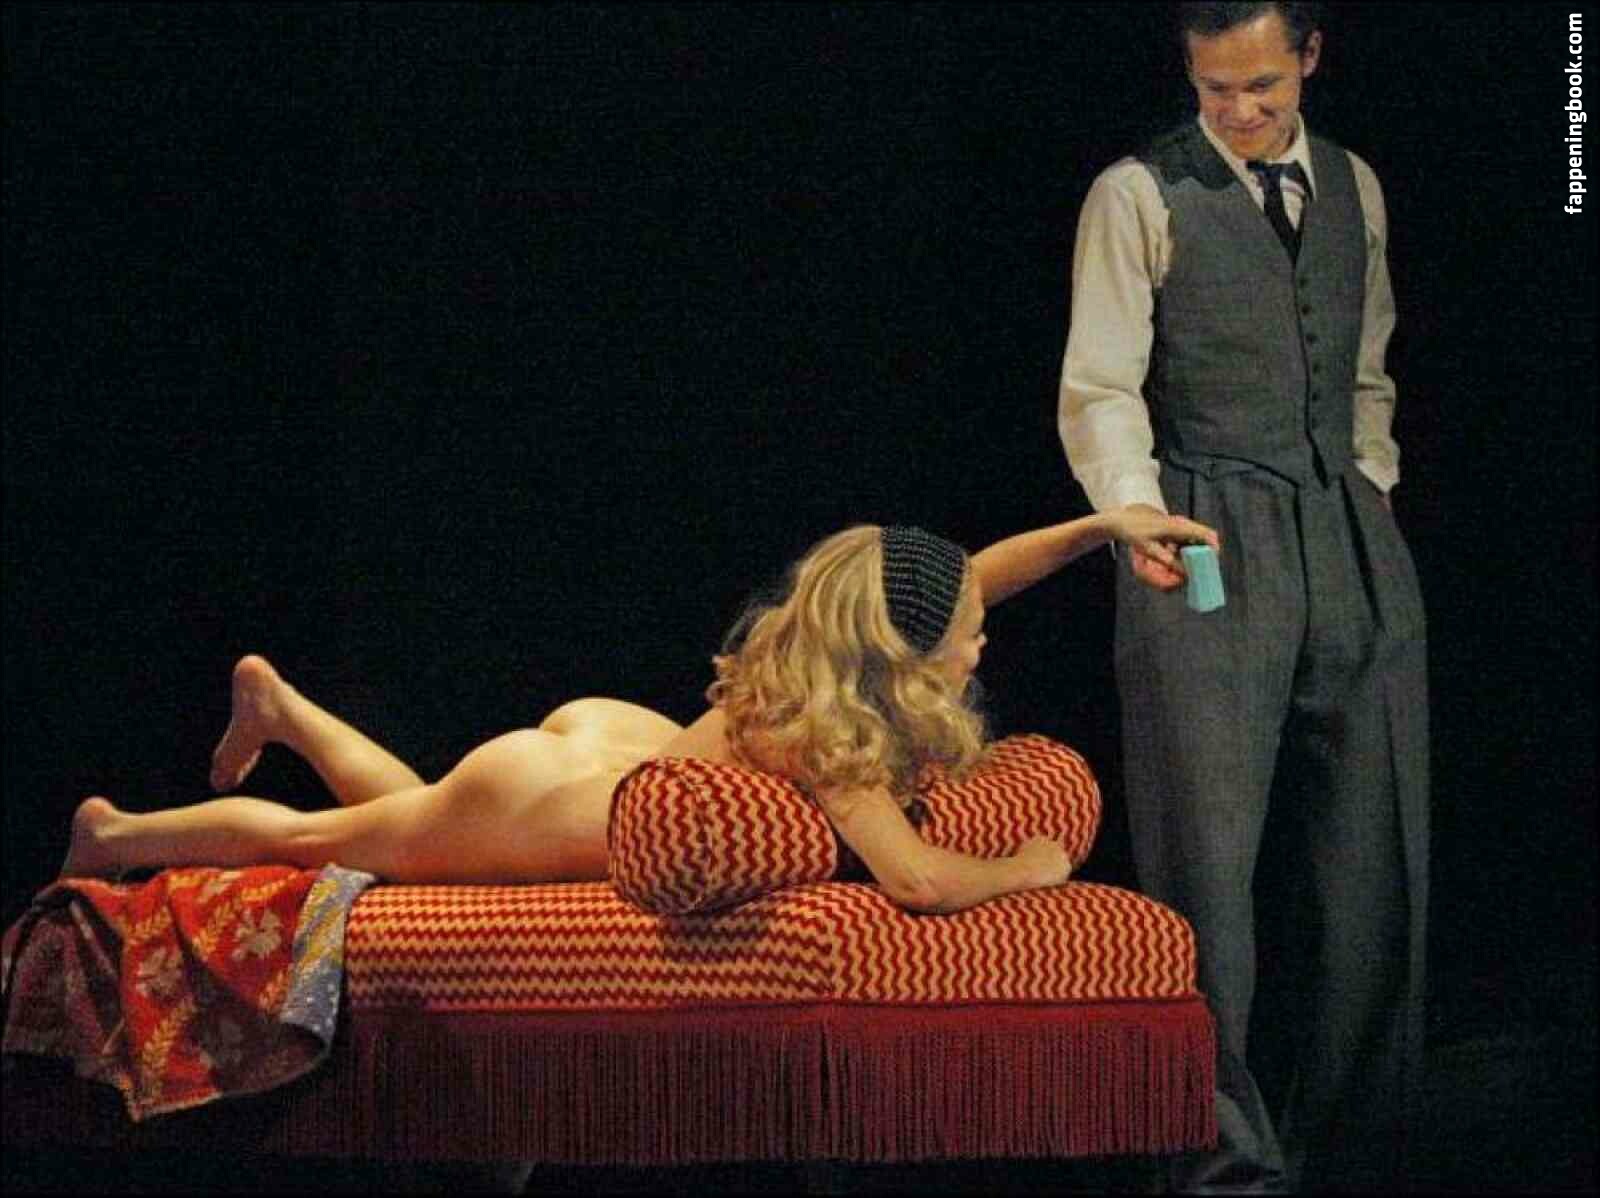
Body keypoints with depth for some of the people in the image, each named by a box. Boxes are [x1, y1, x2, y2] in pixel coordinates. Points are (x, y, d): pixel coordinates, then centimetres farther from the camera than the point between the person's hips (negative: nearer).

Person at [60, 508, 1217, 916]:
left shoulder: (832, 675, -15)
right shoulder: (830, 734, -38)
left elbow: (965, 580, -2)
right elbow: (916, 880, -50)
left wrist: (1105, 524, -13)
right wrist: (1034, 867, -33)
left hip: (610, 737, 7)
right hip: (547, 814, -7)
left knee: (411, 805, 36)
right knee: (322, 839, 16)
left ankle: (274, 698, 53)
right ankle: (117, 834, 36)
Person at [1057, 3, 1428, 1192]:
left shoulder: (1355, 189, 15)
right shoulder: (1139, 198, -1)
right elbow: (1101, 388, -7)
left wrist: (1370, 492, 10)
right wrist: (1135, 509, -22)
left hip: (1349, 541, 5)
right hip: (1206, 545, -5)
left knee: (1369, 860, 6)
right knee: (1211, 858, -7)